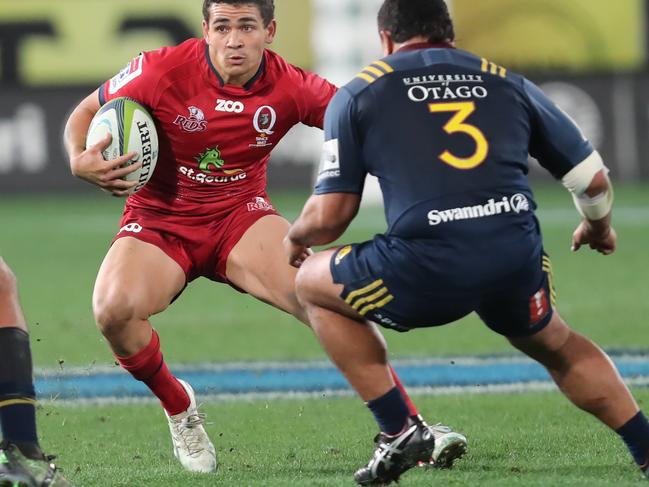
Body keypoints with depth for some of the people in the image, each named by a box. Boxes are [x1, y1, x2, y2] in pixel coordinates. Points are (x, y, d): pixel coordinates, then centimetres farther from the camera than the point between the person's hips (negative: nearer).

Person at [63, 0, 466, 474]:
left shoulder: (290, 88, -14)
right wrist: (81, 161, -24)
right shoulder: (164, 71, -18)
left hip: (241, 216, 1)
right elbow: (86, 112, -2)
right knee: (114, 309, -30)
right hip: (159, 219, -1)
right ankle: (178, 408, 2)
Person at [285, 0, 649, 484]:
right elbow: (593, 178, 21)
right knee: (554, 344, 36)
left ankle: (398, 430, 16)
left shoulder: (356, 96, 12)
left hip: (427, 269, -4)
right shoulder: (507, 82, 19)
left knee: (313, 285, 24)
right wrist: (599, 227, 44)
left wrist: (295, 239, 32)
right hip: (518, 262, 4)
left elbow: (329, 215, 8)